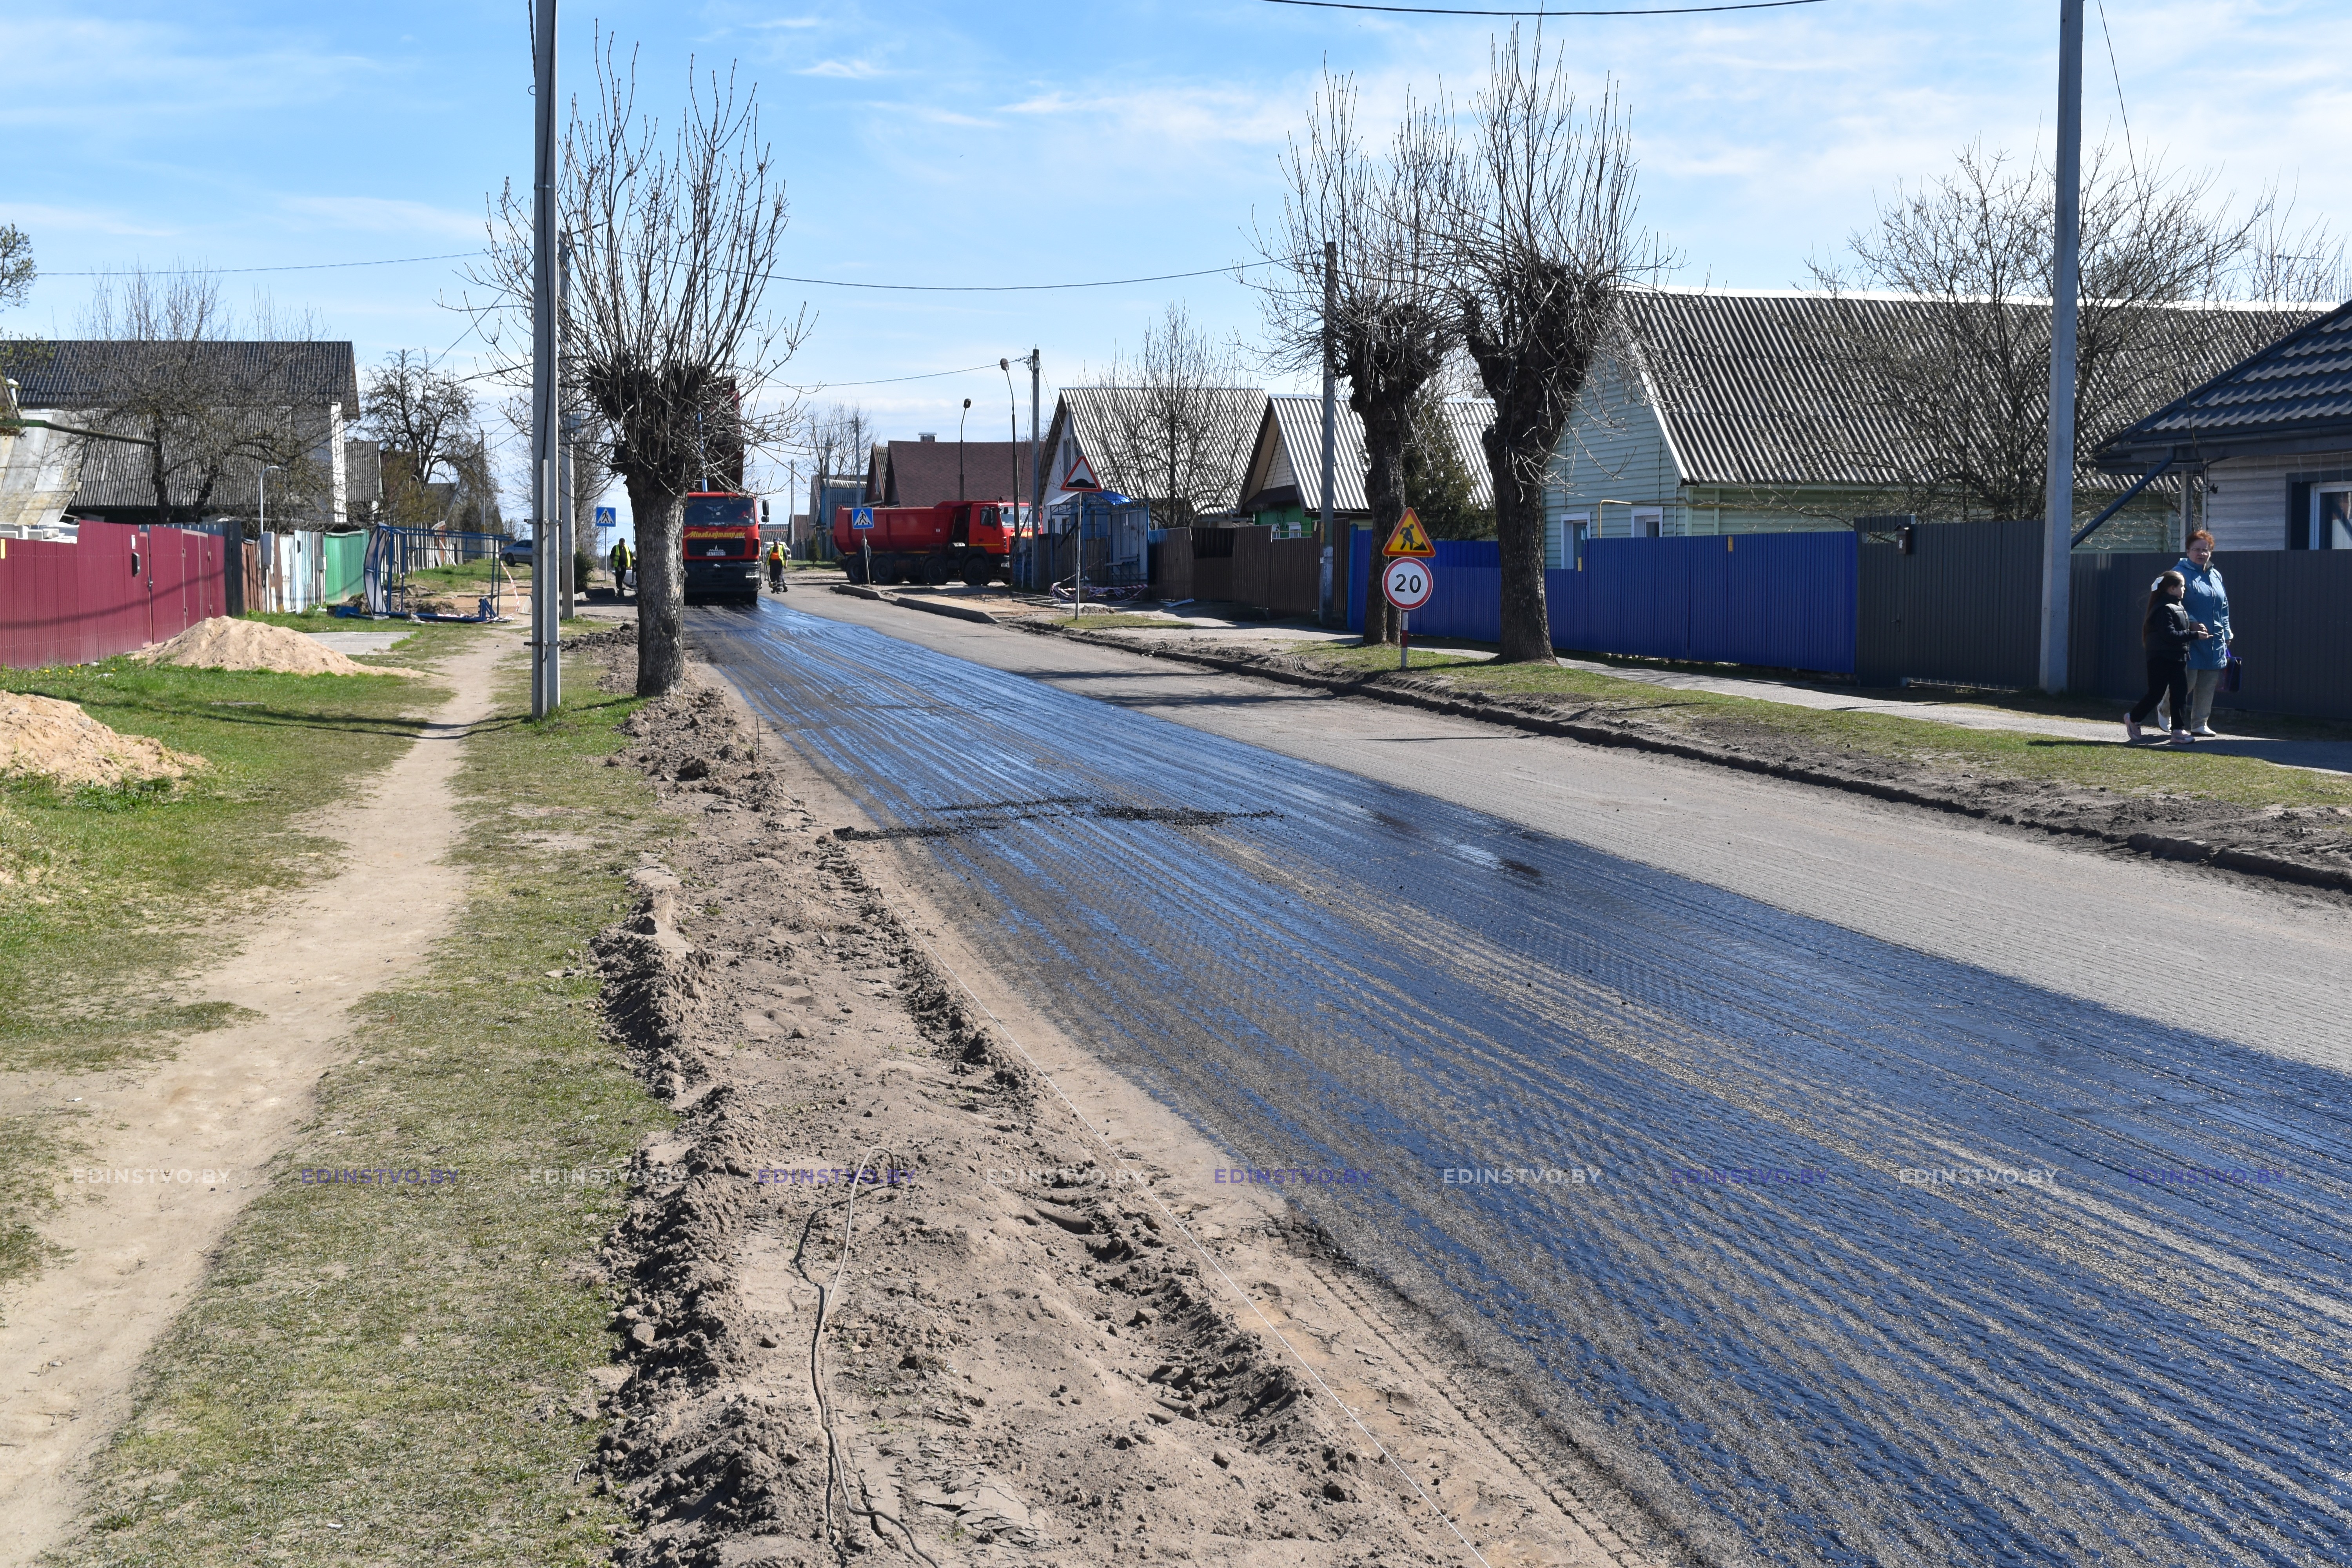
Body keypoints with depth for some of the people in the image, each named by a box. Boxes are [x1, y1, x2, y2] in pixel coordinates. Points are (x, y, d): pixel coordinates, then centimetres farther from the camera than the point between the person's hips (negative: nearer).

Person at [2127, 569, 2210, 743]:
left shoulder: (2177, 607, 13)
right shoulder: (2164, 609, -17)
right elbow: (2170, 635, -25)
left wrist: (2192, 627, 1)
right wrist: (2195, 635, -24)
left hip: (2178, 658, 9)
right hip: (2162, 659, -9)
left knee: (2180, 694, 4)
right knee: (2156, 694, -2)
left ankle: (2179, 729, 6)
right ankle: (2133, 719, 18)